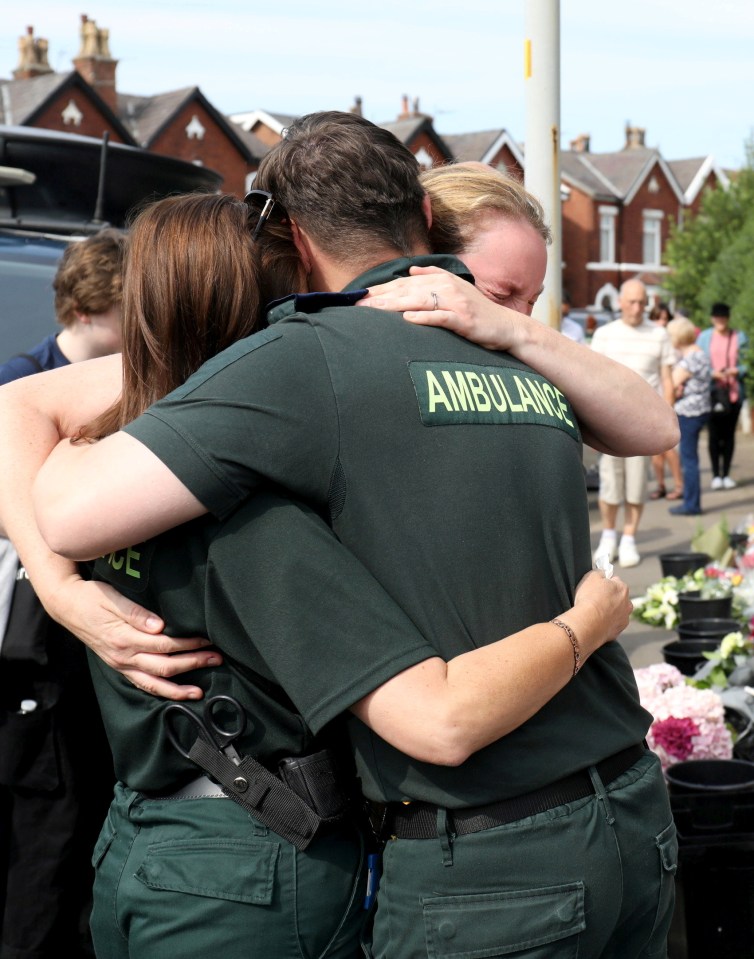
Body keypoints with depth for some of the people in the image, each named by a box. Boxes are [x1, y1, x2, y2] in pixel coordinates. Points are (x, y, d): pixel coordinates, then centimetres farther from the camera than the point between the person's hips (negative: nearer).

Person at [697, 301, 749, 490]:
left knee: (729, 433, 6)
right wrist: (712, 373, -15)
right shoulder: (705, 337, 3)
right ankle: (716, 475, 7)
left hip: (734, 392, 1)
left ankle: (726, 474, 14)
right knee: (714, 434, 0)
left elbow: (746, 363, 4)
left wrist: (737, 370, -16)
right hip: (711, 392, -1)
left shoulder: (740, 337, 4)